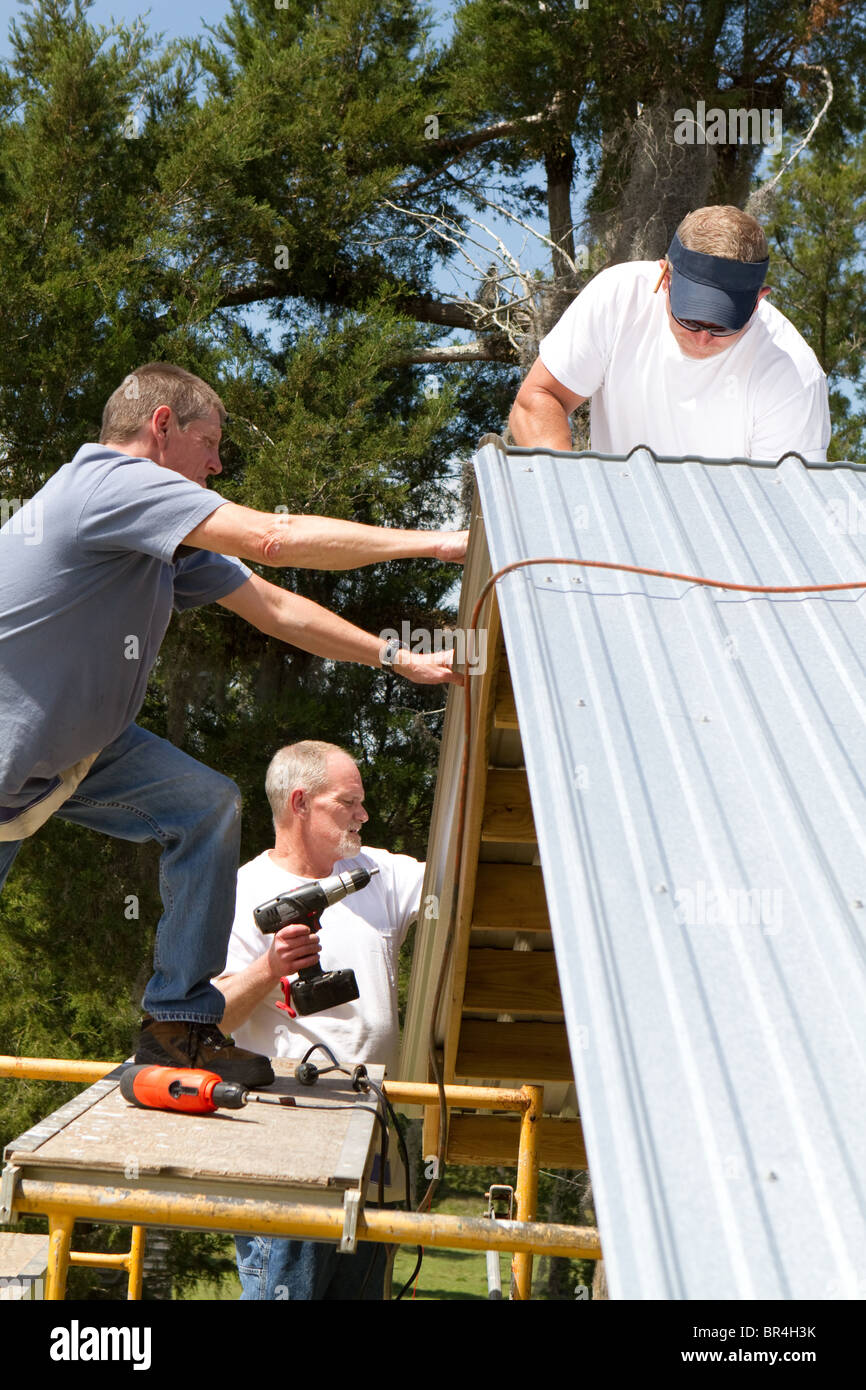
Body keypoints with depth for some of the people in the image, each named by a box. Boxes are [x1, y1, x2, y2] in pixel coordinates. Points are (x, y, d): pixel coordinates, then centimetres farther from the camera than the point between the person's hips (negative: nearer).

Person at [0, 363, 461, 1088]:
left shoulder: (171, 534, 6)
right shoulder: (111, 479, -22)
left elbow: (273, 606, 9)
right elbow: (277, 538, -30)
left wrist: (397, 658, 5)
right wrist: (429, 542, -24)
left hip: (84, 745, 9)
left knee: (208, 805, -4)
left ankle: (179, 1023, 1)